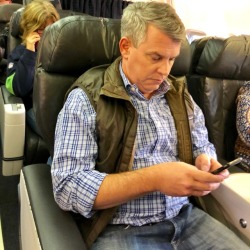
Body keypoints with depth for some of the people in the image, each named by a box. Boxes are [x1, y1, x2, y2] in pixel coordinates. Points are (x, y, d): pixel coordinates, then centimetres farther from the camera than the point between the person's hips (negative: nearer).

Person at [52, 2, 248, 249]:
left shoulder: (179, 95, 7)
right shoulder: (86, 100, -10)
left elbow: (202, 147, 17)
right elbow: (67, 187, -16)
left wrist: (205, 163, -8)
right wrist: (153, 178, -24)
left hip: (186, 217, 5)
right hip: (120, 230, -4)